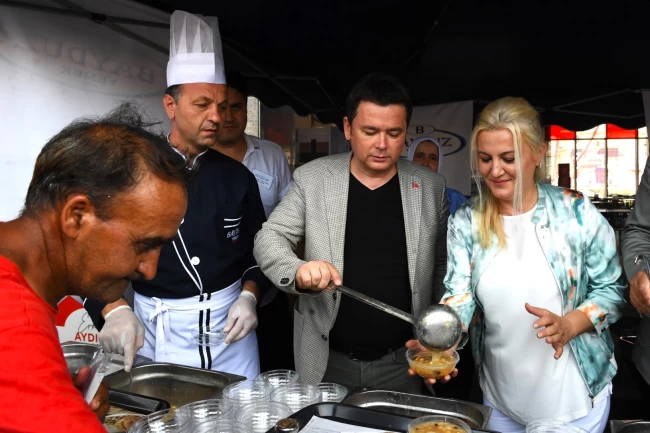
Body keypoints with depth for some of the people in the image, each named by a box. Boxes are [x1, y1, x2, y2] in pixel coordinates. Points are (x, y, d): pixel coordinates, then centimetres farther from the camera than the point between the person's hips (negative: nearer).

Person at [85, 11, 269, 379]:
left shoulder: (238, 177, 1)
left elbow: (259, 250, 8)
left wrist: (249, 296, -9)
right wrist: (115, 309, -22)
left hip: (229, 324, 3)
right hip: (159, 331, -2)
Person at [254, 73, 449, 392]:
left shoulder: (430, 186, 0)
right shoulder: (312, 178, -5)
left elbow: (443, 264, 9)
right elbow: (269, 238, -4)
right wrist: (298, 271, -24)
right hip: (328, 361, 0)